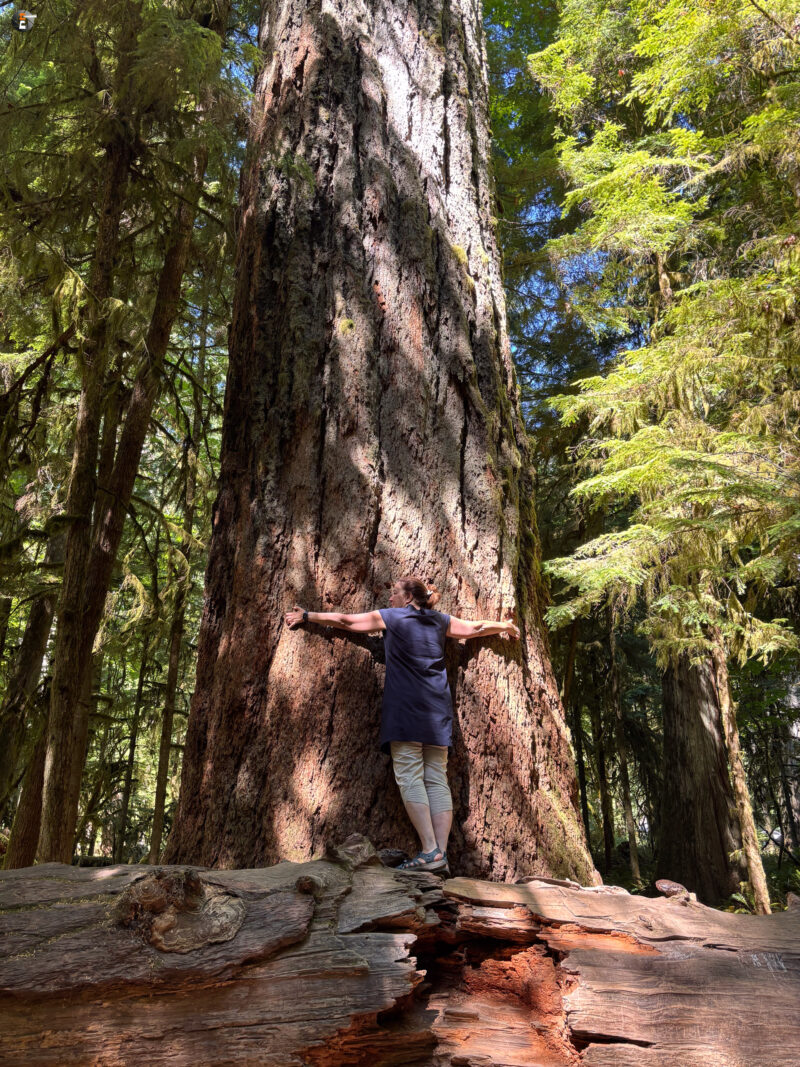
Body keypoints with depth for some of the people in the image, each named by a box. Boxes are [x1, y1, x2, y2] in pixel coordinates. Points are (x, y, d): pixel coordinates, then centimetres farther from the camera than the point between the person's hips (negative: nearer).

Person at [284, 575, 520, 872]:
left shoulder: (390, 617, 6)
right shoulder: (440, 621, 17)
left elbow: (345, 621, 13)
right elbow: (476, 628, 30)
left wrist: (306, 616, 26)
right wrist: (506, 627, 50)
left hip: (405, 708, -5)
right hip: (437, 711, 5)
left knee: (409, 776, -6)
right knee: (437, 779, 3)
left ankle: (430, 851, -13)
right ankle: (441, 854, -2)